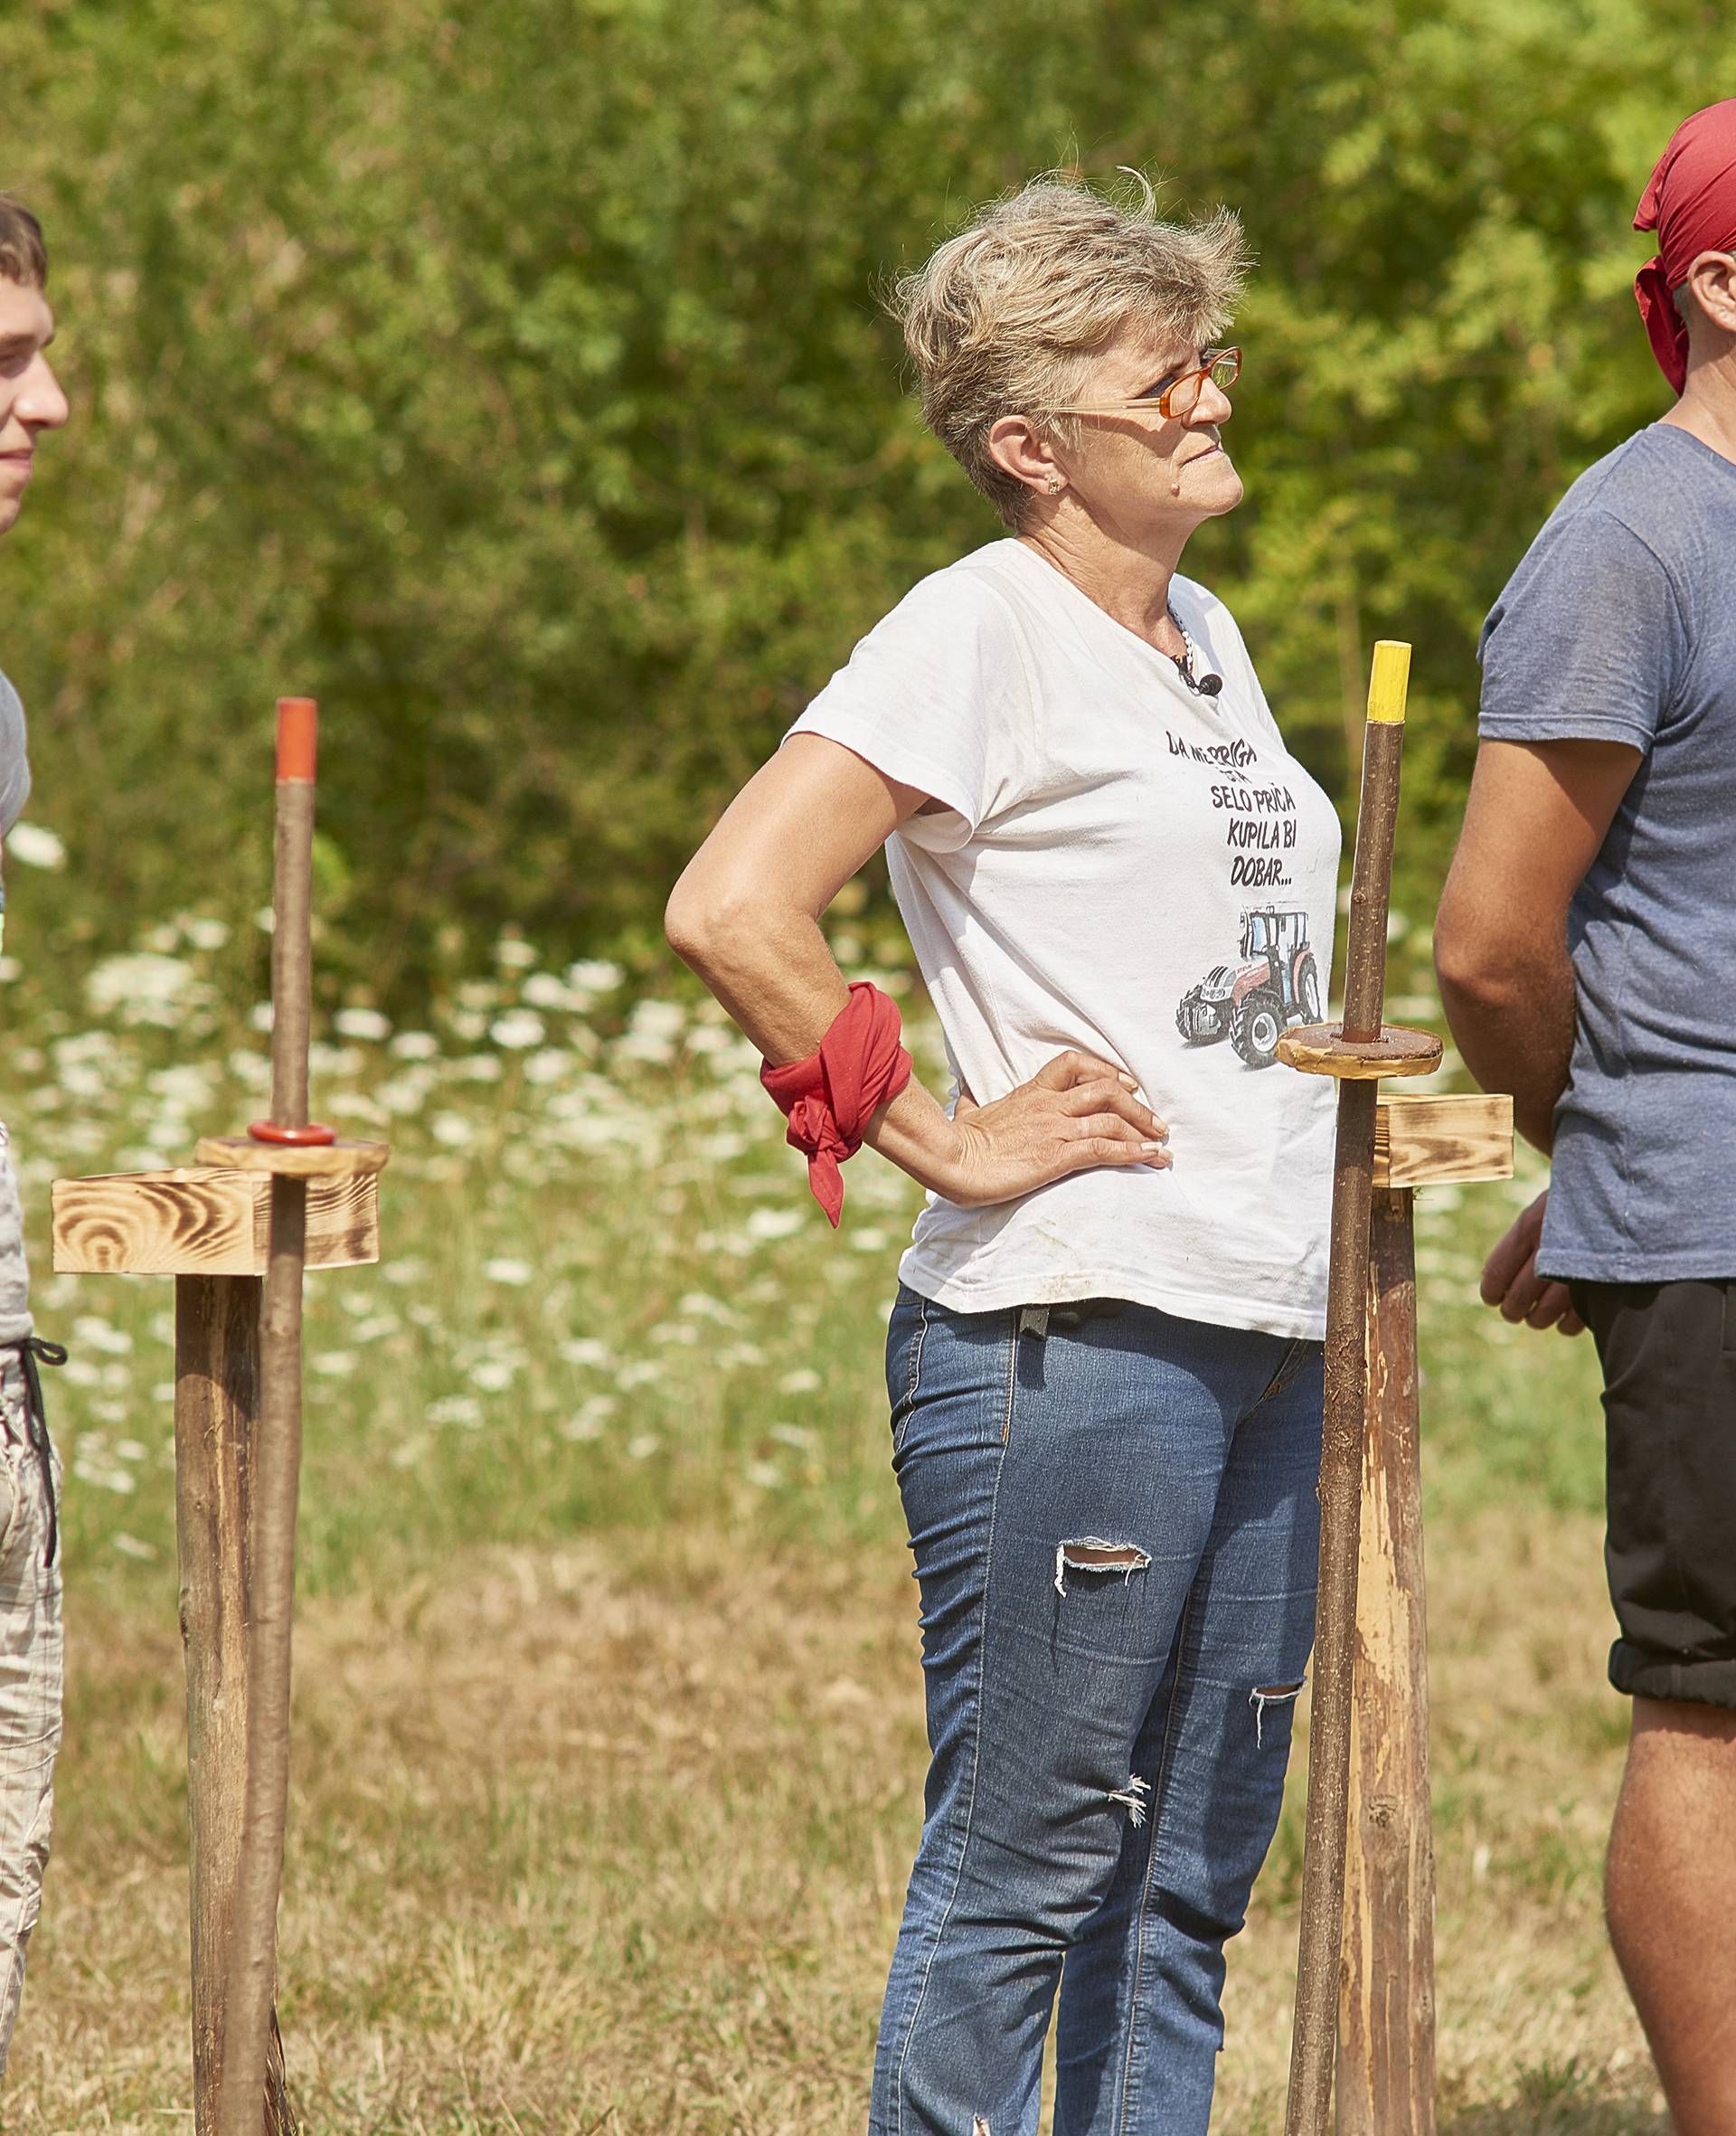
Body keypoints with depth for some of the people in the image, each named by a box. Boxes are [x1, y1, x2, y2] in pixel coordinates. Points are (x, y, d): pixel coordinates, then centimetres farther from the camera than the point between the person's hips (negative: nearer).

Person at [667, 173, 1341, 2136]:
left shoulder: (1206, 637, 18)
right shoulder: (980, 634, -8)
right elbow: (731, 909, -19)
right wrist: (947, 1144, -15)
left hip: (1269, 1333, 8)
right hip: (1069, 1330, -8)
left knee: (1190, 1873, 10)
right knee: (1025, 1863, -6)